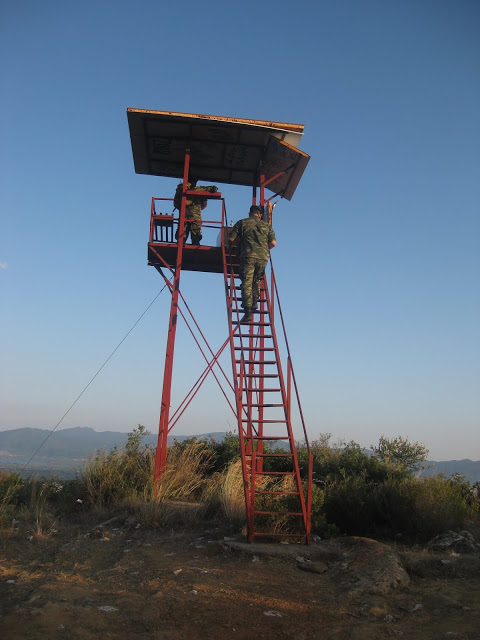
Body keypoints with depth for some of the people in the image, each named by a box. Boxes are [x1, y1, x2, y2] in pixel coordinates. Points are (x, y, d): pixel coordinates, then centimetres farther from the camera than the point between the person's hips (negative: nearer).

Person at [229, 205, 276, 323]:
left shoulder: (242, 223, 11)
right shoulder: (266, 226, 18)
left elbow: (231, 238, 6)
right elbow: (273, 242, 9)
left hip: (248, 256, -3)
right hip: (263, 257, 3)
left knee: (246, 284, -7)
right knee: (256, 281, 23)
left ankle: (247, 312, -17)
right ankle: (254, 305, 15)